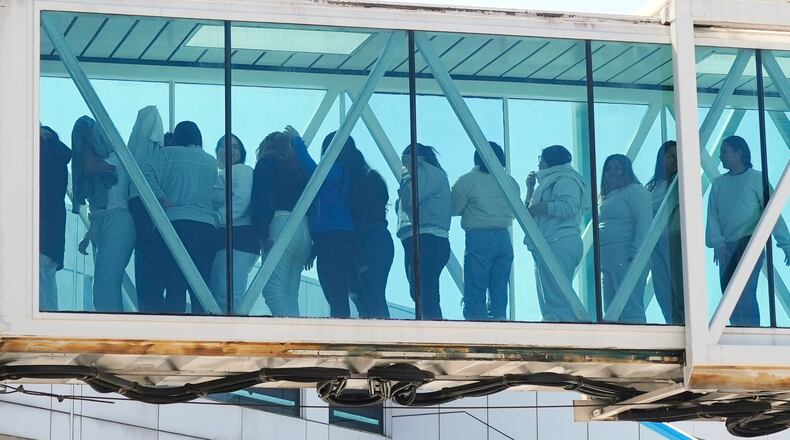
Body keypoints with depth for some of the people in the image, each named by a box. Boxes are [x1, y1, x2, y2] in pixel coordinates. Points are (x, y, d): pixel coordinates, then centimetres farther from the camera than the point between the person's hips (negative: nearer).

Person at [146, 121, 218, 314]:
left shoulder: (167, 154, 8)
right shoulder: (211, 162, 18)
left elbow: (150, 180, -6)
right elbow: (215, 194, 11)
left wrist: (164, 200, 5)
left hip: (175, 221, -3)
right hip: (207, 225, 3)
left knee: (174, 289, -8)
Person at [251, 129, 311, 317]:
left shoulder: (266, 164, 7)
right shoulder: (300, 167, 23)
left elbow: (261, 199, -7)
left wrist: (262, 233, -13)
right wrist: (310, 248, 17)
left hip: (279, 224, -7)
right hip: (304, 229, 7)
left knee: (273, 291, -14)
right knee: (290, 296, 7)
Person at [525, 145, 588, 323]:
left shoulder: (565, 181, -4)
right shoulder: (548, 182, 27)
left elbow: (568, 207, -21)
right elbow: (530, 211, 29)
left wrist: (539, 207, -13)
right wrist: (530, 189, 17)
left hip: (560, 243, -11)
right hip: (545, 247, 11)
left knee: (557, 299, -17)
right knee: (547, 300, 9)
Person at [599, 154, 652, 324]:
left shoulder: (634, 191, -1)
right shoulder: (607, 197, 25)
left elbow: (644, 222, -11)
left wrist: (635, 254, -19)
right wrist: (599, 261, 16)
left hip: (626, 259, -9)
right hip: (606, 263, 9)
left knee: (631, 310, -14)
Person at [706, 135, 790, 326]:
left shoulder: (757, 179, 0)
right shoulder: (718, 183, 13)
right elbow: (713, 215, 6)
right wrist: (717, 242, -11)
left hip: (751, 242, -5)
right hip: (726, 247, 5)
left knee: (744, 292, -19)